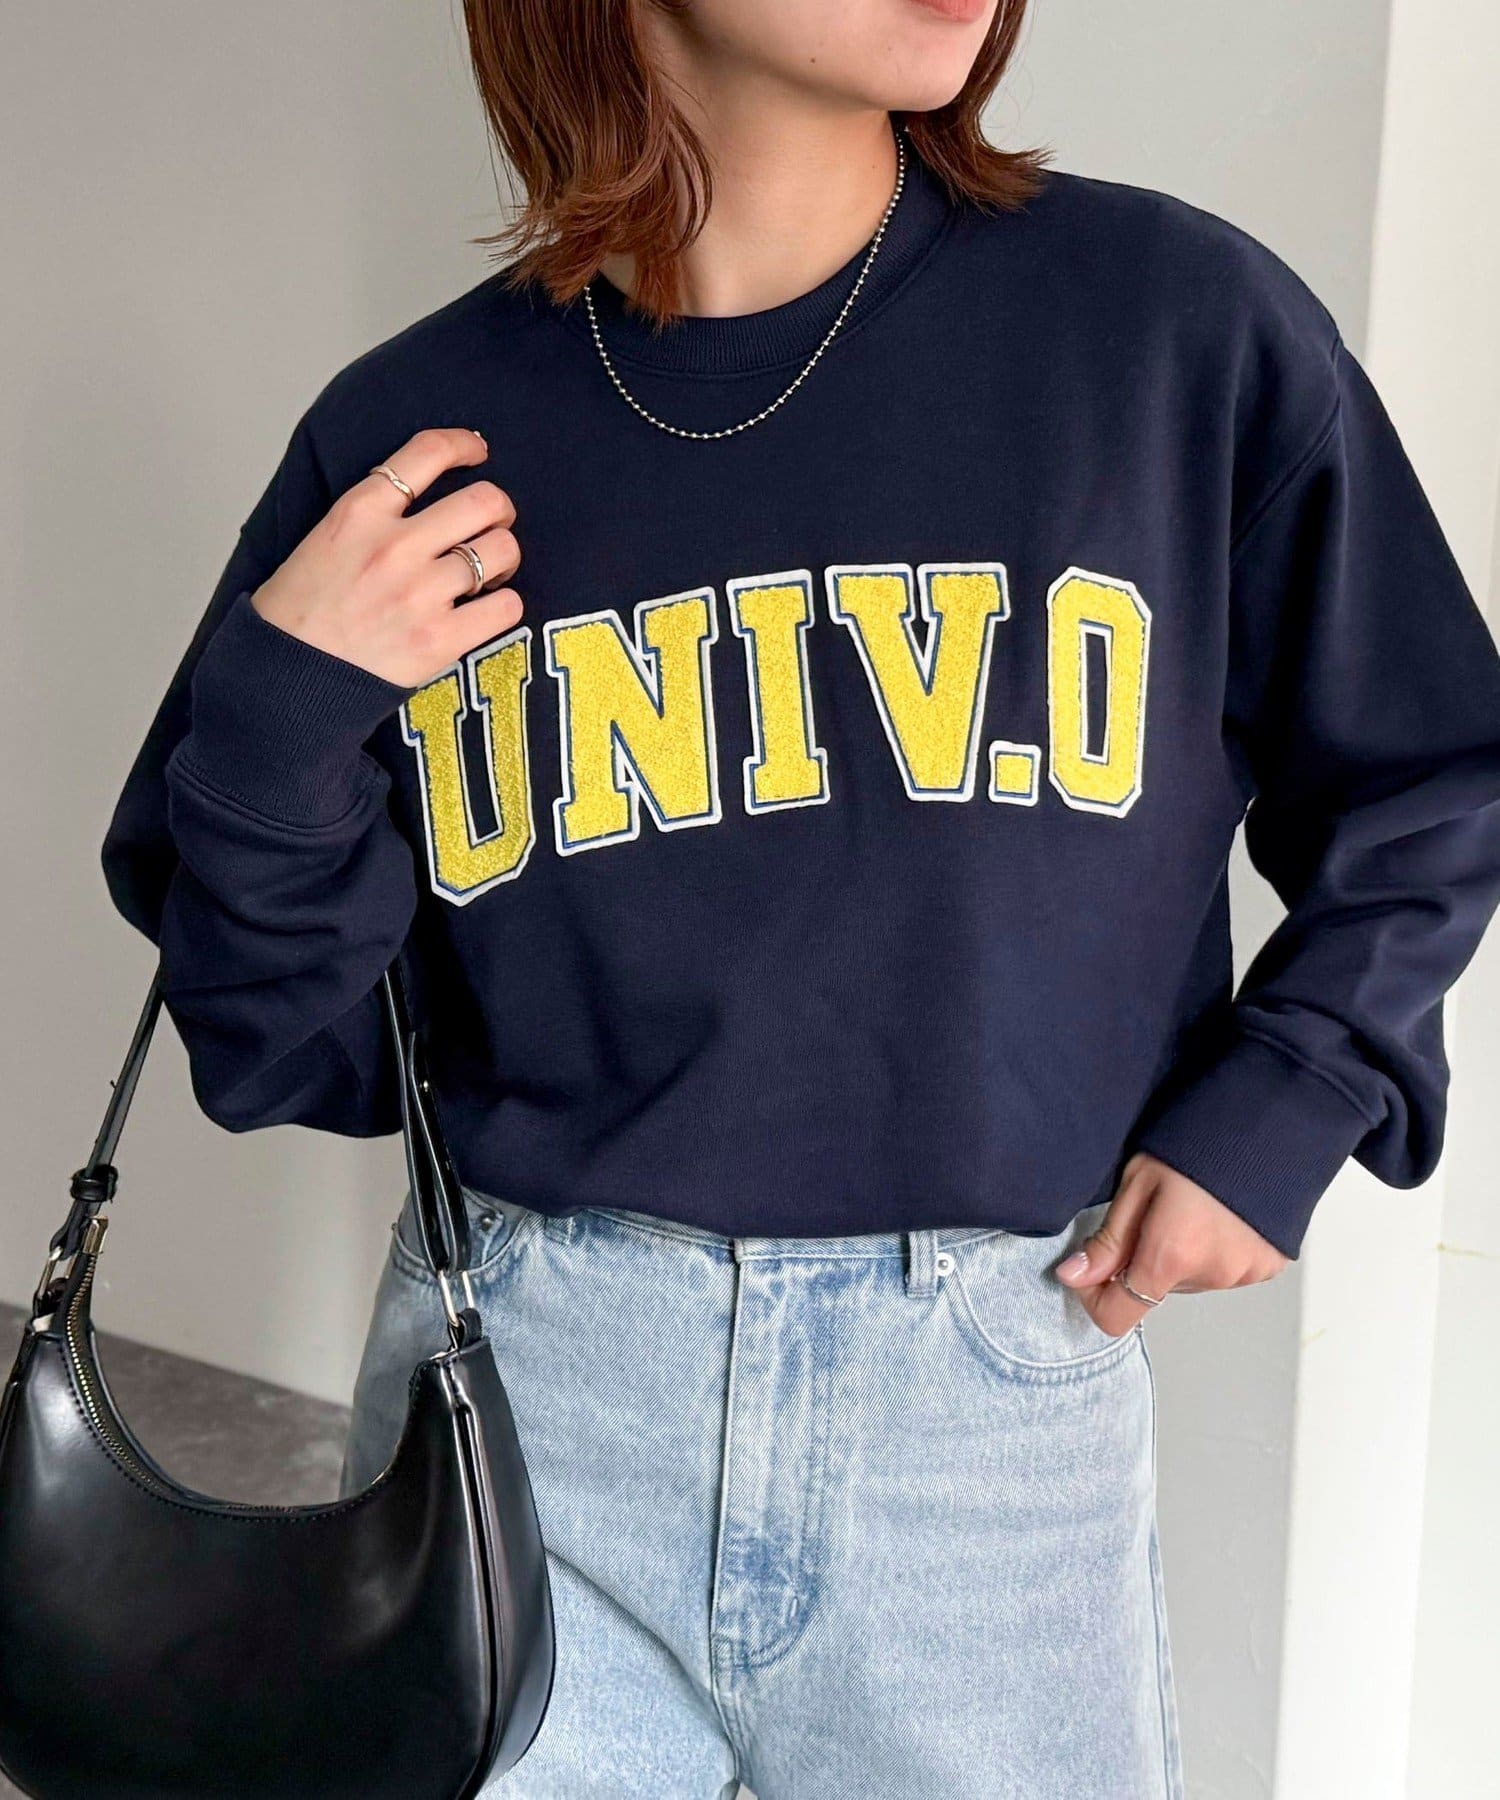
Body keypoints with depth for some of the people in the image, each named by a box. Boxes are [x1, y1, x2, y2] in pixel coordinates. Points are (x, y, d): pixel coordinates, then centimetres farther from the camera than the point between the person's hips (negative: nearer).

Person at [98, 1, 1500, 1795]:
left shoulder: (1182, 326, -5)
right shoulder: (408, 438, -3)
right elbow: (283, 1058, 1)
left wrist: (1281, 1107, -2)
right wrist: (278, 712, -14)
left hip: (999, 1394, 0)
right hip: (529, 1393, 1)